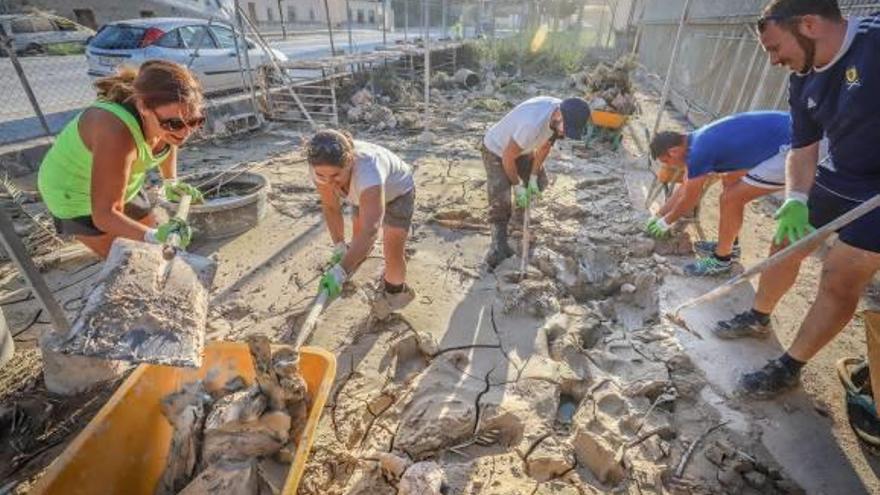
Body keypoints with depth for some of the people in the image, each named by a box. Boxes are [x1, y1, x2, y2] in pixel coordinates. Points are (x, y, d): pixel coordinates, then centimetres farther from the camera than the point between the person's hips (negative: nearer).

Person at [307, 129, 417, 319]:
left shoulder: (367, 172, -46)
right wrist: (339, 246, -20)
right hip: (366, 192, 6)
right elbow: (331, 208, -15)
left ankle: (396, 290, 21)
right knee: (358, 235, 20)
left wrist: (341, 271, -56)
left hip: (397, 191, -5)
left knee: (393, 252, -7)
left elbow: (370, 230, -51)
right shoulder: (321, 169, -29)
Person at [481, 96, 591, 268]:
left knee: (540, 183, 11)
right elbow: (508, 157, -29)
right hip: (497, 150, -7)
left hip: (522, 148, 7)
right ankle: (499, 244, -6)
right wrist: (517, 186, -15)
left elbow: (545, 146, -3)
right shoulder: (532, 123, -43)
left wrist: (533, 178, -5)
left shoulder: (564, 113, -19)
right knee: (500, 200, -15)